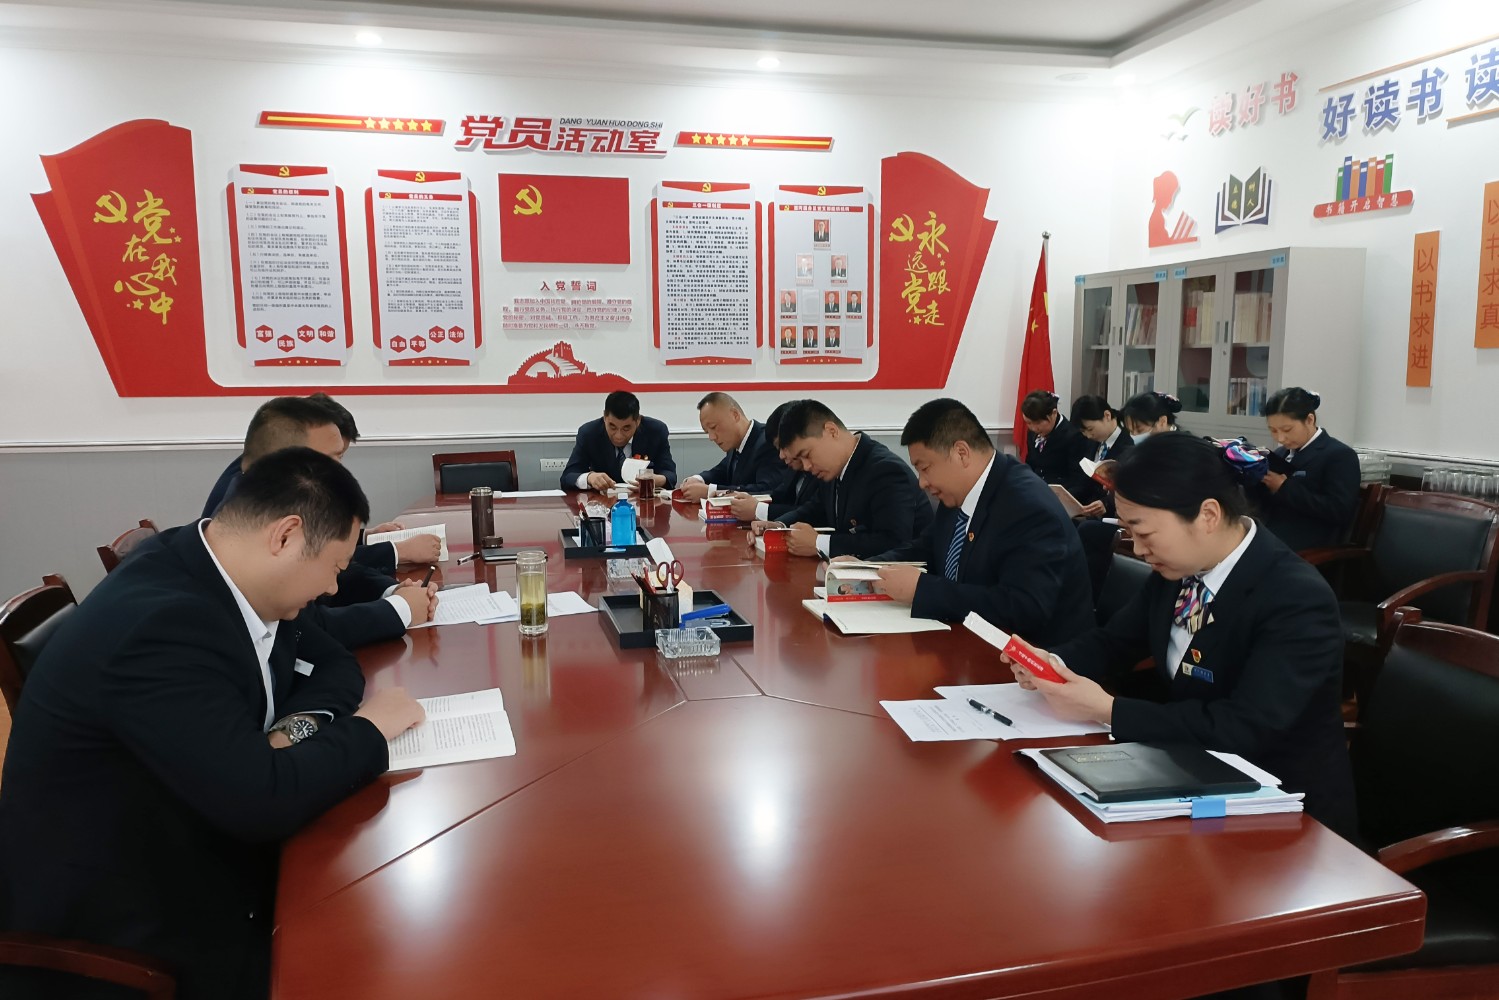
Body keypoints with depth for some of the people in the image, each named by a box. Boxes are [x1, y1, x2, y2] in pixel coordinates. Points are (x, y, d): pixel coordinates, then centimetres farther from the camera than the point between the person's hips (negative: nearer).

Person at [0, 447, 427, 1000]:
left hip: (185, 854, 8)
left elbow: (333, 664, 8)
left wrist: (298, 726, -14)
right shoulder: (162, 624, -31)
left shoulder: (213, 567, -4)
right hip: (127, 923, -8)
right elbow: (264, 803, -34)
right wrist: (367, 729, -17)